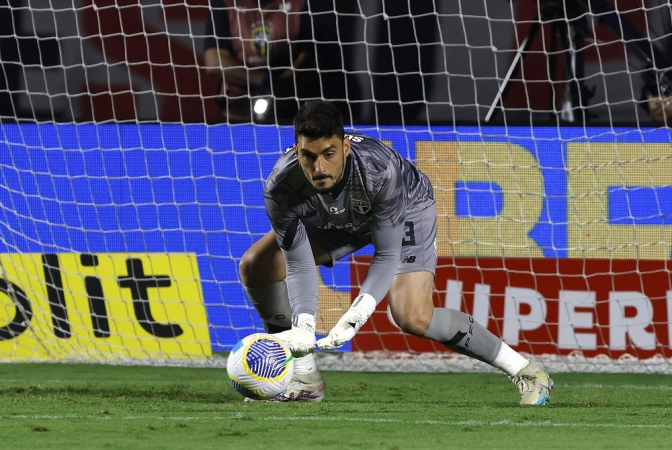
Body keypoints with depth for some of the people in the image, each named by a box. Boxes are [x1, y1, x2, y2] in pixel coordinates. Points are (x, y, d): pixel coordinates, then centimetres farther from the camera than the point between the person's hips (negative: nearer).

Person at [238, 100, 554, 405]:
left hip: (406, 208, -4)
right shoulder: (280, 188, -34)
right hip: (333, 218, 5)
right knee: (256, 266, -7)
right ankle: (305, 380, 4)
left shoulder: (381, 169, -43)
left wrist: (357, 313, -48)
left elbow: (386, 255, -33)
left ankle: (523, 370, -11)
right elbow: (299, 265, -26)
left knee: (413, 317, -22)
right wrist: (303, 325, -43)